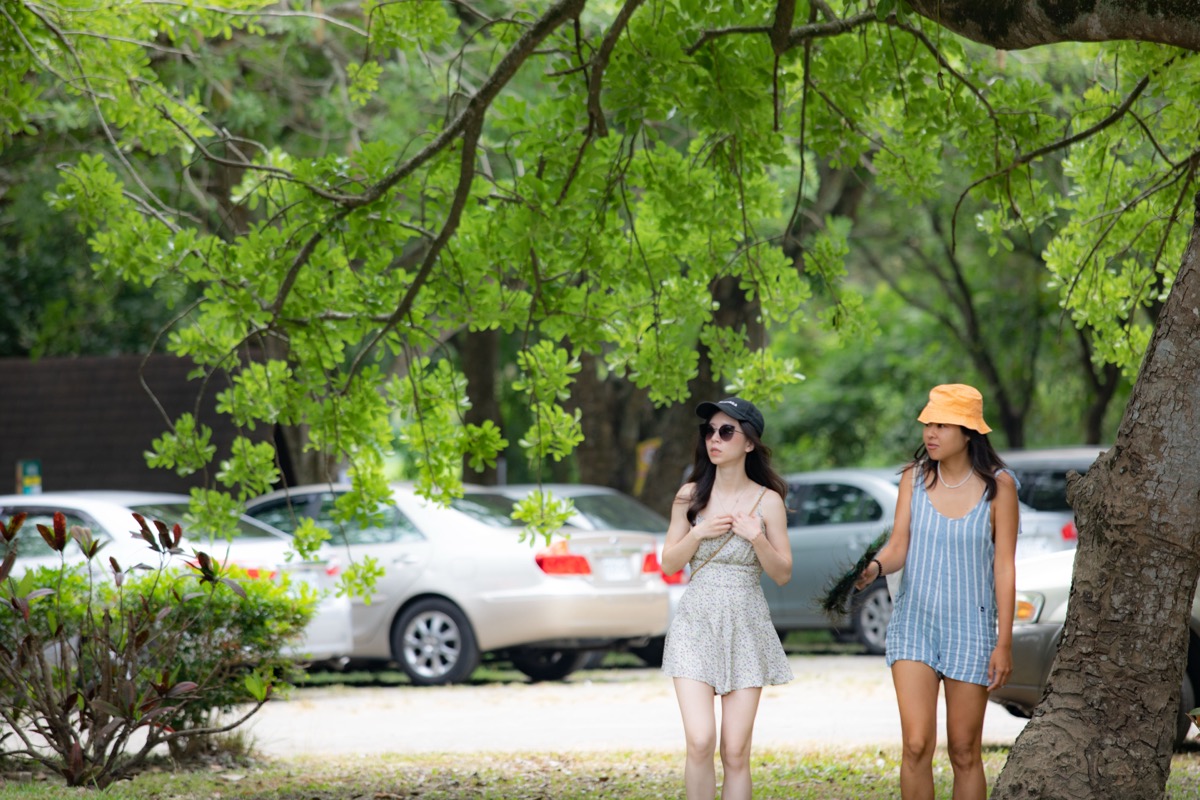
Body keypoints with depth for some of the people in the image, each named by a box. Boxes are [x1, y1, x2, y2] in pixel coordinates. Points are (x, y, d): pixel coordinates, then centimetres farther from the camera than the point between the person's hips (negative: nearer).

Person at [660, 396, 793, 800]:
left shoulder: (767, 501, -1)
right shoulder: (691, 495, 3)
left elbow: (783, 574, 1)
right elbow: (669, 564, 6)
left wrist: (757, 538, -16)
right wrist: (698, 533, -10)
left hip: (745, 628, -1)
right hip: (696, 623, 1)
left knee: (736, 752, -2)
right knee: (700, 742, -15)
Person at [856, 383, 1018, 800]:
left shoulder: (998, 485, -6)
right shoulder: (915, 478, 2)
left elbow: (1004, 567, -5)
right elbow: (898, 545, 0)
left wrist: (1004, 644, -7)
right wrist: (874, 568, -24)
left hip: (971, 626, -1)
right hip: (914, 621, 2)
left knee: (965, 752, 3)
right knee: (916, 744, -11)